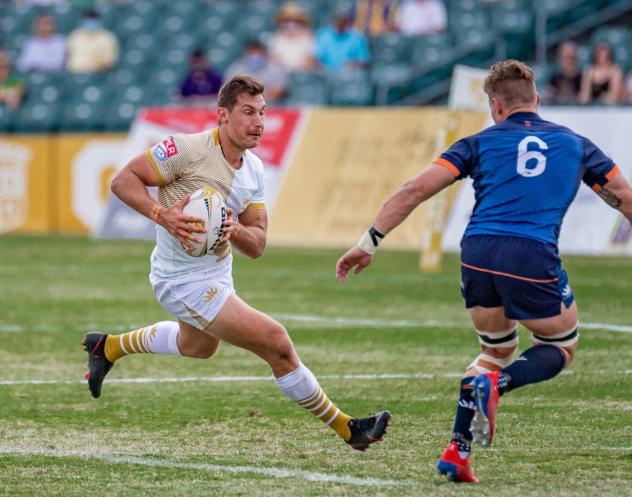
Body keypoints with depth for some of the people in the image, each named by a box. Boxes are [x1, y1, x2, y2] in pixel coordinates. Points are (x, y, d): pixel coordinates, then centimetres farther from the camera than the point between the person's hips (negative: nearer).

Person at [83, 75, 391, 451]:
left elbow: (257, 245, 1)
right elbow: (123, 180, -19)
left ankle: (108, 347, 57)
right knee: (277, 344, -16)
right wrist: (162, 215, -34)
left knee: (197, 346, 38)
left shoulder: (253, 170, 0)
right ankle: (346, 428, -3)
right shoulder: (189, 149, -23)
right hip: (185, 281, -9)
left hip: (218, 273, 9)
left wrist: (235, 230, -22)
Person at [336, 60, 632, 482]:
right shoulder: (575, 144, 17)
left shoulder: (481, 142, 14)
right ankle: (497, 383, -11)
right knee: (561, 348, 21)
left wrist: (370, 242, 6)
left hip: (477, 255, 2)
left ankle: (457, 451, 12)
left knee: (497, 350, 25)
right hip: (534, 257, -2)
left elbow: (417, 189, 5)